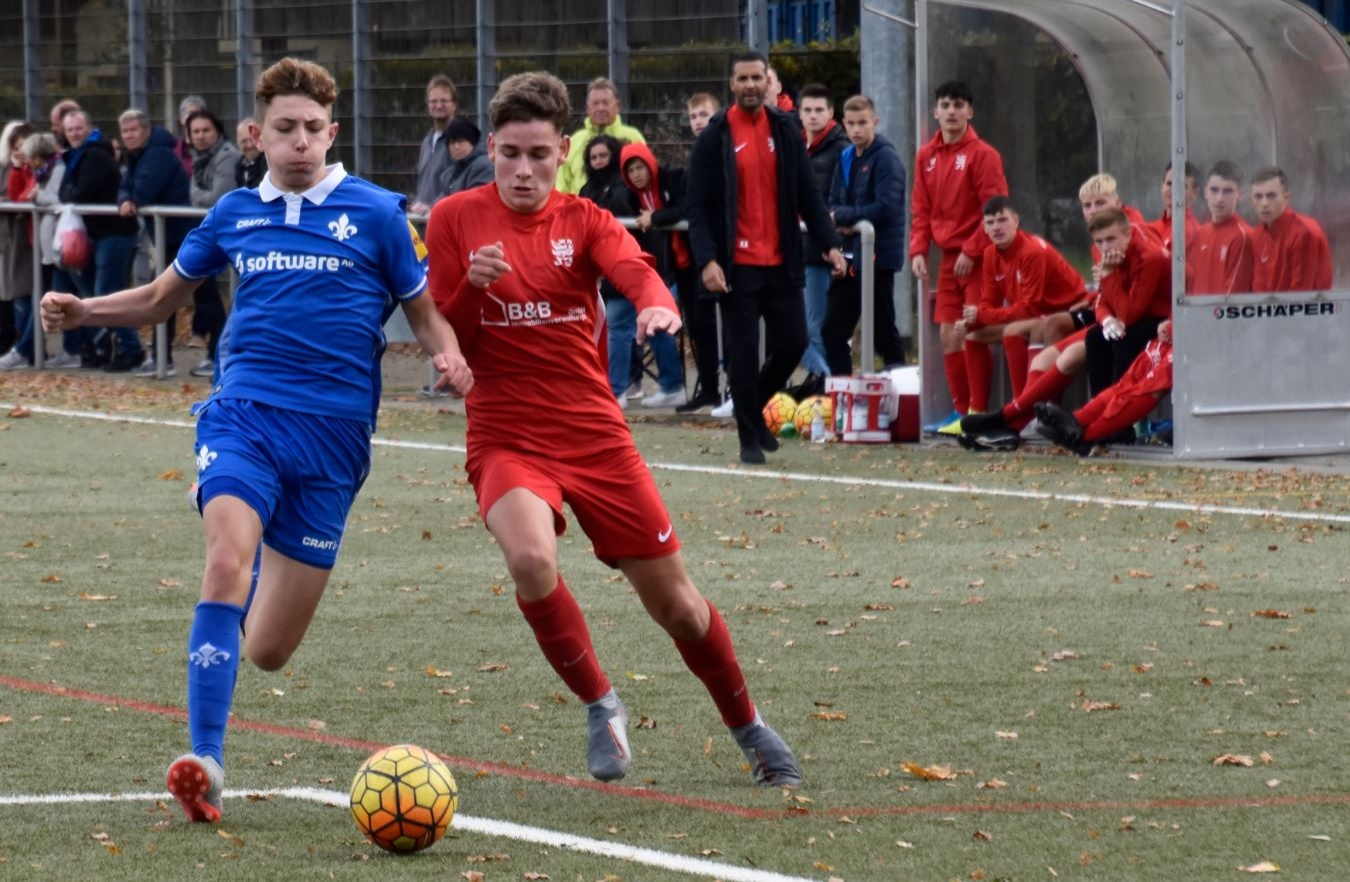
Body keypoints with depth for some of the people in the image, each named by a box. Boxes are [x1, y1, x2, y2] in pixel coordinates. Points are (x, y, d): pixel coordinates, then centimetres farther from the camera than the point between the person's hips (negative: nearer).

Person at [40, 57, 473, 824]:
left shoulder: (376, 213, 1)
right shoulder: (236, 215, 9)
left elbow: (426, 310, 6)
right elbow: (164, 296, 22)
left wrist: (449, 357, -17)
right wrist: (84, 311, 5)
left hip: (333, 433, -1)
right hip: (245, 414, 1)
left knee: (268, 650, 2)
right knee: (228, 558, -30)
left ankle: (268, 584, 42)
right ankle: (205, 762, -28)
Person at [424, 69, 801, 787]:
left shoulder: (583, 221, 2)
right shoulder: (455, 220, -1)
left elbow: (633, 268, -19)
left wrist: (658, 304, -43)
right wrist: (474, 286, -22)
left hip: (595, 434, 2)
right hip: (506, 438, -2)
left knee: (674, 601, 5)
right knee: (530, 558, -32)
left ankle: (747, 727, 31)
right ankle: (599, 706, -9)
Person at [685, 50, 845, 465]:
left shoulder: (785, 130, 7)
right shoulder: (715, 137, -3)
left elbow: (807, 194, 8)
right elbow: (698, 206, -5)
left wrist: (829, 243, -3)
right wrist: (706, 259, -17)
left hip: (781, 262, 3)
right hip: (737, 266, -3)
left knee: (792, 343, 3)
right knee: (744, 352, 0)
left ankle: (754, 407, 27)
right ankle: (749, 438, 9)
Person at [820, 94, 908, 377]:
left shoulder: (886, 158, -11)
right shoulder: (846, 158, 12)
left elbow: (886, 209, -19)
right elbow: (833, 205, 13)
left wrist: (842, 215, -12)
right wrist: (845, 222, -10)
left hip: (877, 255, -8)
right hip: (849, 253, 8)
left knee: (882, 330, -2)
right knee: (833, 330, 9)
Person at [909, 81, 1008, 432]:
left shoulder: (982, 155, -8)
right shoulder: (927, 156, 10)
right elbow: (921, 209, 13)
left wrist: (971, 251, -15)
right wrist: (918, 250, 0)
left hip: (978, 259, -6)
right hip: (949, 258, 6)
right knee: (948, 335, 5)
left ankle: (979, 412, -4)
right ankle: (960, 410, 13)